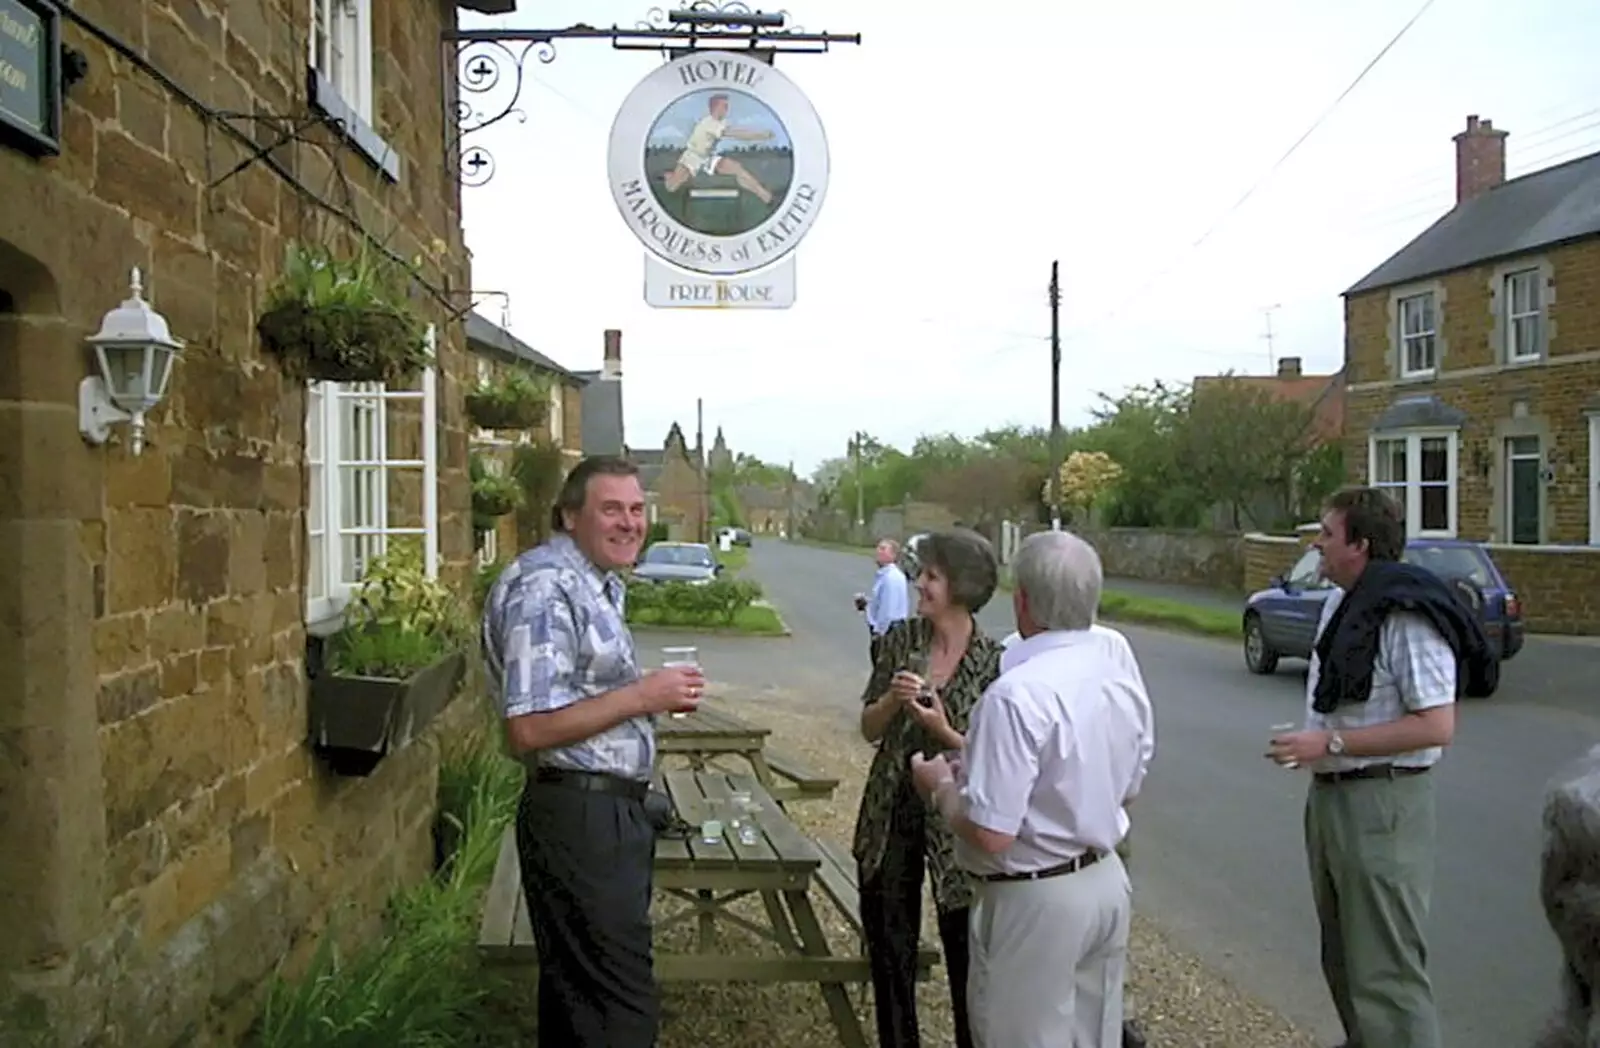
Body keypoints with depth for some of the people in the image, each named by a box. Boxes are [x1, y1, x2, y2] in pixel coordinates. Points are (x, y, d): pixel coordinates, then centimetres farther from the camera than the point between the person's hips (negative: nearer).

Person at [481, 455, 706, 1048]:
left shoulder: (600, 584, 14)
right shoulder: (546, 588, -18)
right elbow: (528, 729, -23)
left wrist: (656, 697, 8)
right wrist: (642, 696, -20)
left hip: (608, 810, 10)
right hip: (578, 816, -10)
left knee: (576, 993, 20)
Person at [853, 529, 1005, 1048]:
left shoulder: (994, 661, -12)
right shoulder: (900, 638, -1)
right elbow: (869, 729, 4)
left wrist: (945, 732, -23)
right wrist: (891, 699, -16)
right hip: (890, 815, 4)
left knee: (965, 957, 8)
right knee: (889, 951, 16)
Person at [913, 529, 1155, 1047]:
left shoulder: (1017, 694, -27)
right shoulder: (1118, 661, -3)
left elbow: (990, 833, -27)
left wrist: (941, 787, -8)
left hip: (1037, 900, -7)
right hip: (1107, 882, 7)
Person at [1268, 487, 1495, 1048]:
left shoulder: (1407, 618, -20)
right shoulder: (1339, 603, 9)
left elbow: (1436, 726, -23)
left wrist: (1332, 743, -22)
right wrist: (1309, 746, 9)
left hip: (1381, 805, -10)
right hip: (1328, 794, 10)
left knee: (1385, 967, -3)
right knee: (1342, 956, 22)